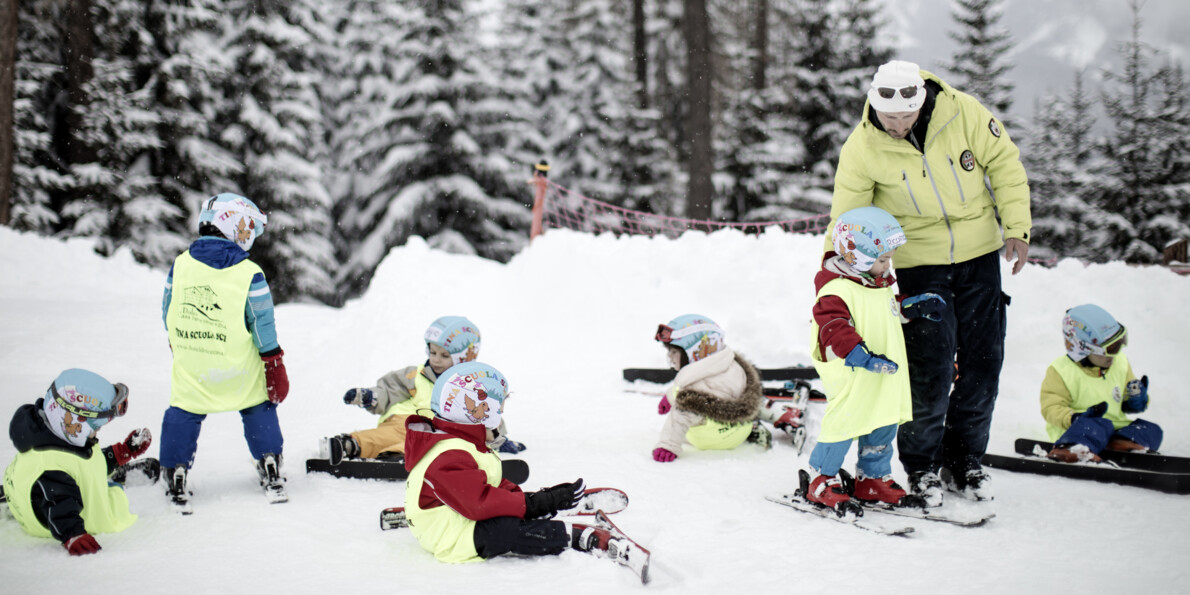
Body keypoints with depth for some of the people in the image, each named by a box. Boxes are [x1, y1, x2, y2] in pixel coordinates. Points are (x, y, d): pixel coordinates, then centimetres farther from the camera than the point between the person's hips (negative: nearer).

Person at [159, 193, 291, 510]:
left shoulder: (180, 265, -3)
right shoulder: (249, 274, -13)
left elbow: (168, 313, 7)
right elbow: (263, 326, -10)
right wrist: (274, 366, 0)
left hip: (191, 368, 1)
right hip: (240, 371, -1)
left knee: (182, 415, 15)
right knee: (259, 409, 17)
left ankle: (175, 476, 9)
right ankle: (271, 476, 19)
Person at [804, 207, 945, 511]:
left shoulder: (879, 285, 13)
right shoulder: (836, 291, -20)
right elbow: (834, 329, -30)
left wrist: (914, 306, 19)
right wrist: (863, 356, -38)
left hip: (884, 380, 9)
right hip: (850, 380, -9)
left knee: (884, 427, 14)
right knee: (844, 426, -7)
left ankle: (873, 478, 29)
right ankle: (823, 480, 9)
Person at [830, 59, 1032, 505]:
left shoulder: (964, 113, -13)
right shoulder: (862, 147, -14)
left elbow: (1005, 164, -2)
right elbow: (847, 217, -6)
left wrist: (1017, 228, -6)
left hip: (979, 255, 2)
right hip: (918, 263, -2)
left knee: (983, 363, 6)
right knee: (930, 368, -8)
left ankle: (965, 461, 23)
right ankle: (921, 465, 12)